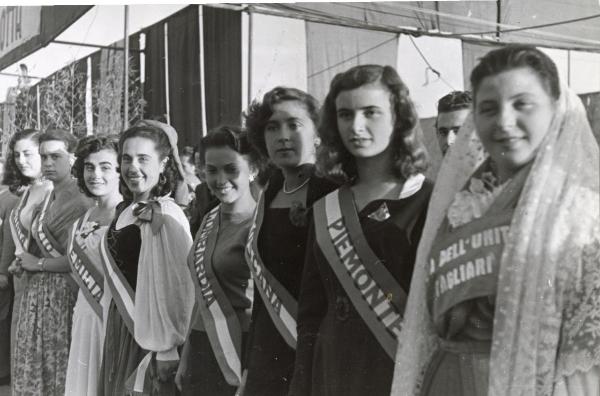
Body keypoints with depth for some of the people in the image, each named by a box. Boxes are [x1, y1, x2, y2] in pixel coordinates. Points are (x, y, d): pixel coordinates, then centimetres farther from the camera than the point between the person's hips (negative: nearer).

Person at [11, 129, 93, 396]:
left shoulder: (81, 201, -14)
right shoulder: (46, 199, 11)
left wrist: (39, 264, -10)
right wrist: (24, 262, 3)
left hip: (64, 294, -8)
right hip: (37, 292, 8)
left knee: (62, 372, 2)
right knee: (34, 371, 13)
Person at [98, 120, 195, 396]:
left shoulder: (165, 216, -19)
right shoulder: (125, 209, 6)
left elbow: (174, 288, -19)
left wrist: (167, 350, -18)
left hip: (149, 331, -8)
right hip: (121, 325, 8)